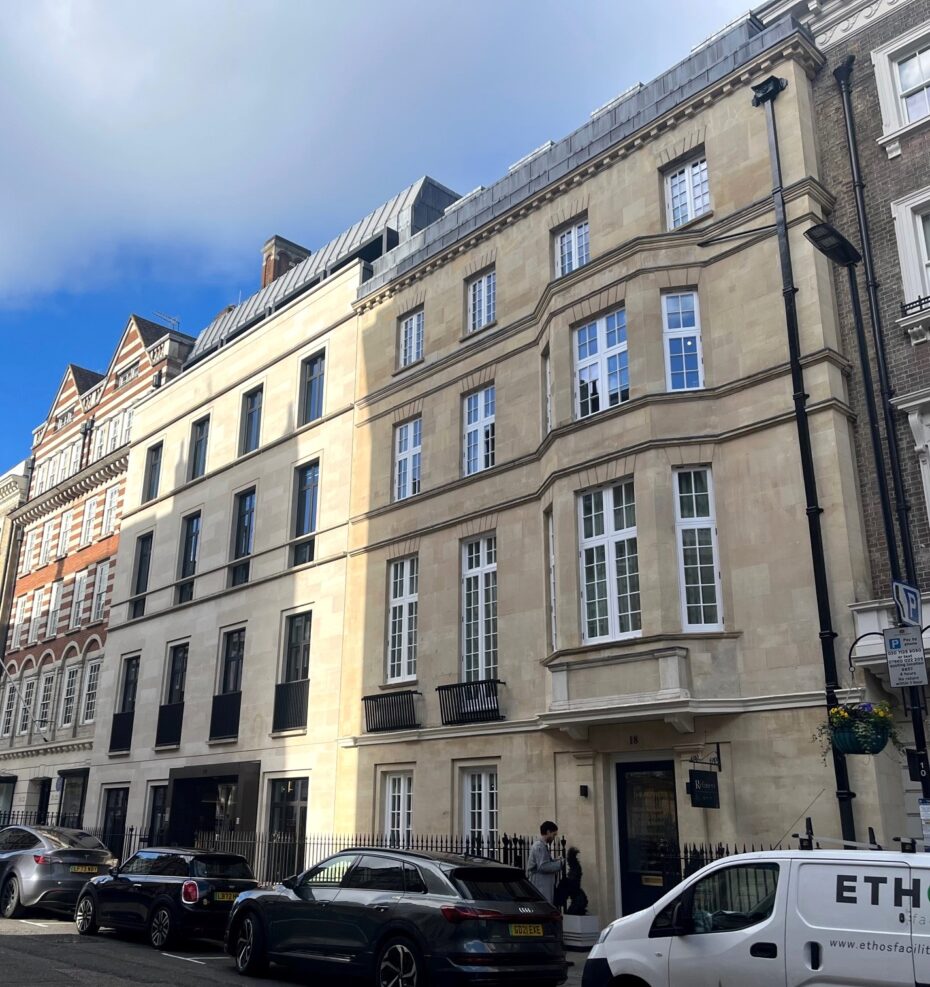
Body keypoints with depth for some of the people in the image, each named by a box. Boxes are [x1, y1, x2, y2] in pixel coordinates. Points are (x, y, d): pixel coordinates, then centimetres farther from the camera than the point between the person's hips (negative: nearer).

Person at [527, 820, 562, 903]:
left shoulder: (543, 845, 18)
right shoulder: (539, 846, -14)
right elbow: (543, 866, -20)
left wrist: (556, 861, 12)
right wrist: (559, 864, -12)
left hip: (545, 885, 10)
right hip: (540, 886, -10)